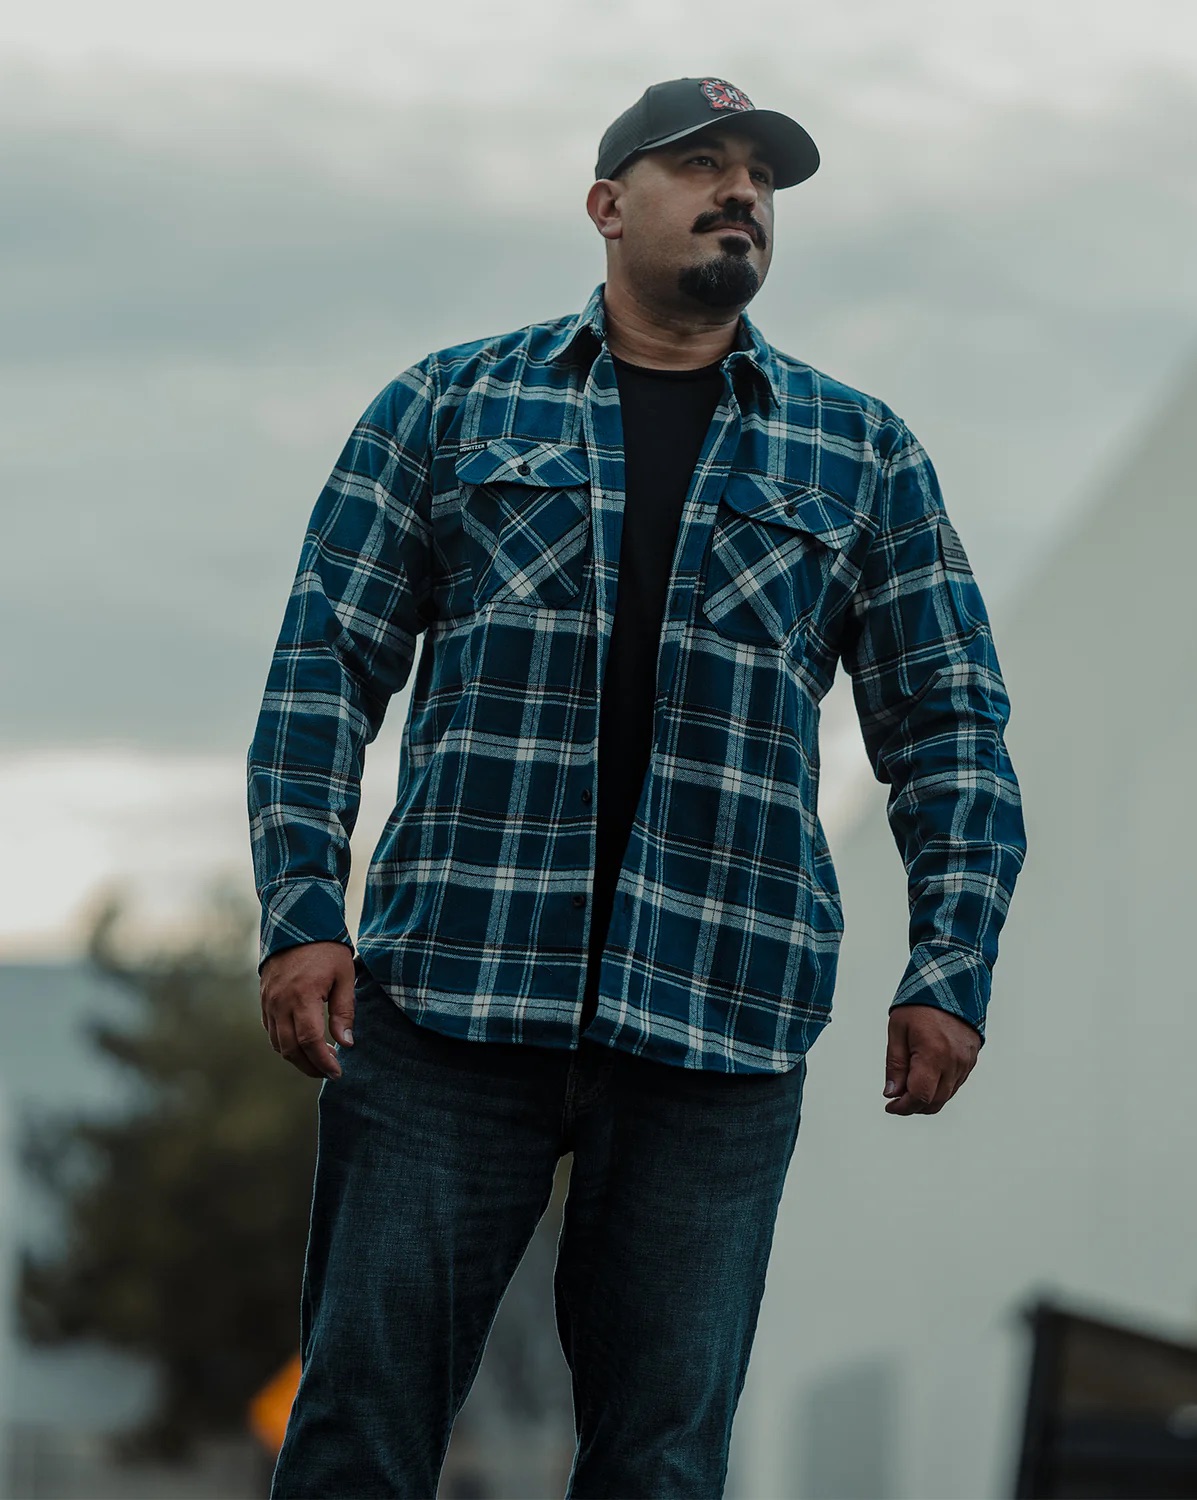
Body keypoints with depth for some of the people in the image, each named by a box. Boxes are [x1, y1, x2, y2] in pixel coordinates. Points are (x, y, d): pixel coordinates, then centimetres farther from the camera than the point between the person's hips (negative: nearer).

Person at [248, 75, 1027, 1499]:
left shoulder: (862, 456, 14)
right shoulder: (449, 406, 11)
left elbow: (949, 723, 13)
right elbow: (328, 660, 7)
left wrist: (949, 966, 2)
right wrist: (302, 912, -4)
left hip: (723, 1017, 1)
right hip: (446, 986, -1)